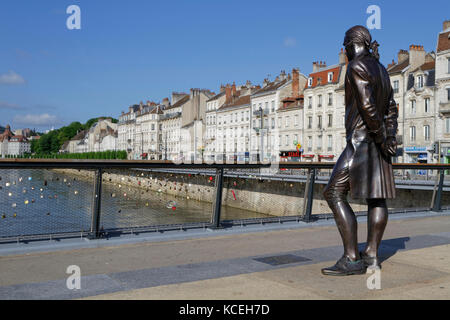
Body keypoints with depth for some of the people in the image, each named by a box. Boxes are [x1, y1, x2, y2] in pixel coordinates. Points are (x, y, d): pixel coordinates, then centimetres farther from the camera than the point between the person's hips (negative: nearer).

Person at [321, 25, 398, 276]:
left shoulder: (357, 66, -11)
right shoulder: (380, 69, 18)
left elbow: (367, 106, -21)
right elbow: (391, 108, 16)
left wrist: (382, 139, -15)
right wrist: (391, 136, 5)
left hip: (361, 139, -10)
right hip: (376, 142, 10)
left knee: (335, 194, -9)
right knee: (376, 196, 8)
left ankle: (352, 260, -11)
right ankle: (372, 255, 14)